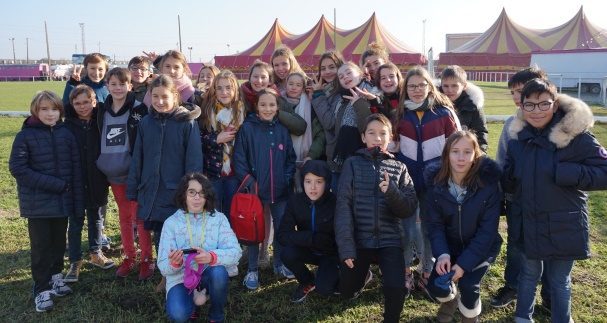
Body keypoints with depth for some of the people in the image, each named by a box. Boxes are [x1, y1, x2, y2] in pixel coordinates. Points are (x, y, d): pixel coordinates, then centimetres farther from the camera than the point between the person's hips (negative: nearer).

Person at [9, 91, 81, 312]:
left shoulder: (66, 135, 2)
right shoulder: (25, 136, -8)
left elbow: (75, 169, 3)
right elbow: (17, 168, -13)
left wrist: (77, 202, 0)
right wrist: (53, 184, -18)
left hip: (62, 201, 3)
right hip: (37, 202, -3)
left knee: (59, 242, 14)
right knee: (41, 246, 3)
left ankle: (55, 277, 33)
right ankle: (42, 289, 14)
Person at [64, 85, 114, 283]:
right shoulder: (68, 126, -7)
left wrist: (106, 176, -5)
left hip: (97, 182, 2)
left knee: (96, 219, 17)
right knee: (75, 222, 8)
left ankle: (95, 253, 34)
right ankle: (75, 262, 19)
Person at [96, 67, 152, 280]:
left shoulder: (139, 109, -9)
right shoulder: (103, 110, 7)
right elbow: (99, 140, 15)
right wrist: (101, 166, 10)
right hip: (113, 173, 5)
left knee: (140, 216, 1)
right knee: (124, 215, 14)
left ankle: (146, 260, 11)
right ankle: (129, 257, 25)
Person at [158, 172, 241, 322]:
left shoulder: (219, 218, -5)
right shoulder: (171, 222, -6)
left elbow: (235, 252, -16)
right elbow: (163, 267, -9)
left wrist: (212, 257, -36)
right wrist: (174, 263, -33)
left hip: (209, 275, 1)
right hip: (181, 278, 0)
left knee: (219, 272, -33)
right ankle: (192, 300, 11)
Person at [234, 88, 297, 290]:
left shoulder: (282, 129, 4)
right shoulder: (247, 128, -6)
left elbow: (291, 159, 9)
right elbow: (239, 159, -7)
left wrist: (287, 180, -3)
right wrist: (249, 182, -13)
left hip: (280, 190, 3)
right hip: (254, 189, -3)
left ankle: (279, 264, 32)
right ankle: (252, 270, 21)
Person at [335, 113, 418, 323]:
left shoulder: (399, 168, 4)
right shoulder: (353, 164, -1)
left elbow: (410, 209, -2)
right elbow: (343, 206, -7)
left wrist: (392, 191, -21)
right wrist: (346, 246, -15)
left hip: (389, 240, 0)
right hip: (359, 240, 1)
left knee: (395, 289, -21)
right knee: (347, 292, 10)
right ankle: (364, 273, 43)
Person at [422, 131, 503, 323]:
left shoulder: (488, 182, -22)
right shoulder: (436, 181, -14)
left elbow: (487, 229, -19)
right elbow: (433, 223, -9)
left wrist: (464, 263, -25)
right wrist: (442, 254, -27)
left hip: (481, 247, -3)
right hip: (451, 244, 3)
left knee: (468, 286, -22)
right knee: (435, 285, -10)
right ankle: (450, 299, 29)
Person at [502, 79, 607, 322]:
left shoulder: (575, 134, -16)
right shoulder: (518, 136, -1)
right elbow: (507, 182, 7)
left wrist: (563, 172, -27)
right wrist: (510, 178, -15)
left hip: (563, 226, -4)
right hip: (527, 224, 4)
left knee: (559, 281, 14)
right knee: (529, 274, 22)